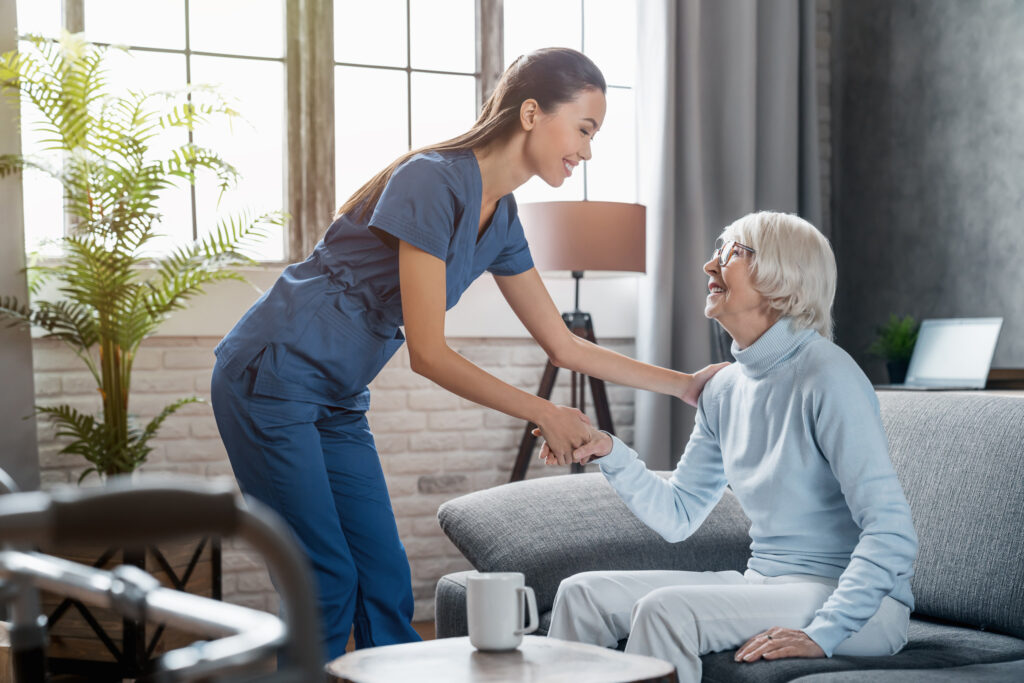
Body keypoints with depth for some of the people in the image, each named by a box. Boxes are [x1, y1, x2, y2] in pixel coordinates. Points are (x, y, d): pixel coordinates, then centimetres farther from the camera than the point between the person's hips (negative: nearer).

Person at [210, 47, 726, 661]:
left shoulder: (500, 220, 6)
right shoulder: (434, 183, -21)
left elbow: (565, 346, 13)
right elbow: (428, 355, -21)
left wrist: (684, 384, 10)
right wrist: (543, 413, -15)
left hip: (337, 400, 8)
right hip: (272, 376, -8)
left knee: (385, 582, 6)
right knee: (329, 585, -7)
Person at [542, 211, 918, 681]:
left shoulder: (827, 376, -17)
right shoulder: (725, 389, 8)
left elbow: (891, 534, -22)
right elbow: (677, 517, 12)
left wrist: (823, 634, -28)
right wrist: (609, 452, -2)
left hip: (861, 605, -8)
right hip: (765, 584, 8)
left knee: (666, 609, -28)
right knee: (583, 594, -3)